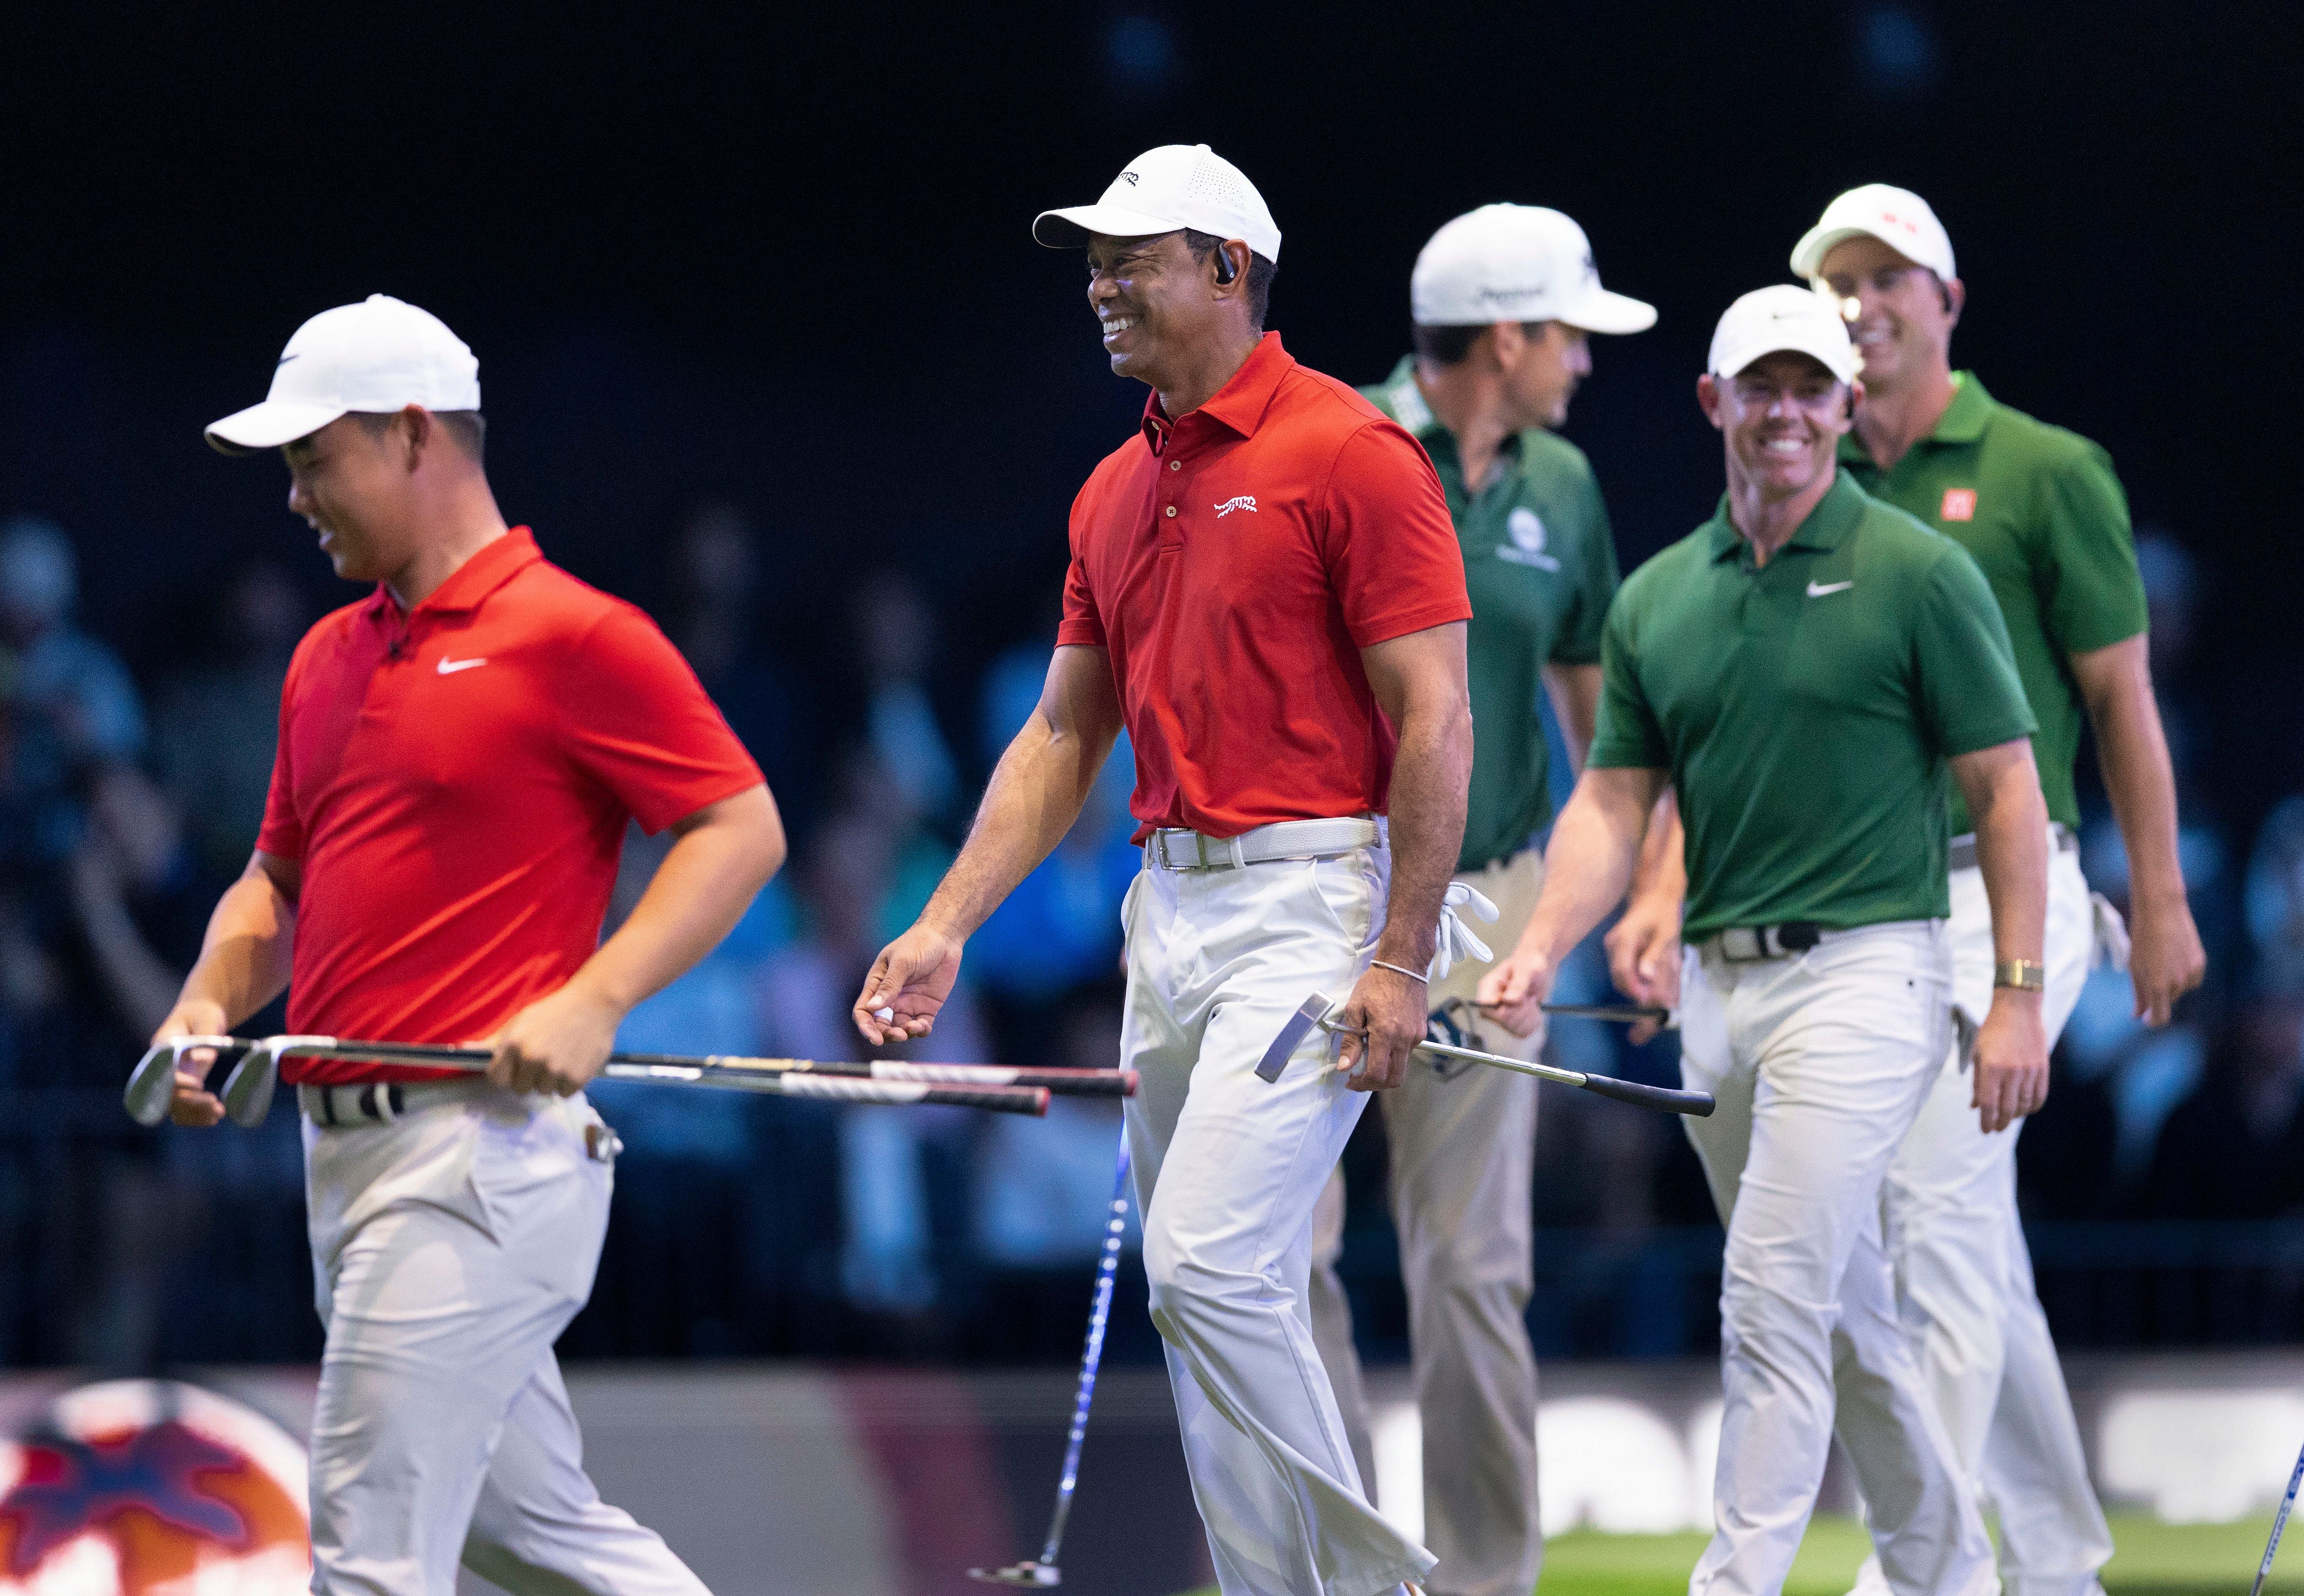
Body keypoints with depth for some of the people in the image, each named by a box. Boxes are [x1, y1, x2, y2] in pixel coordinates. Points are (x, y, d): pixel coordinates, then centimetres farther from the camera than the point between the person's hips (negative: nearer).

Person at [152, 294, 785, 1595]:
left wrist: (593, 1001, -20)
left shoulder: (572, 636, -7)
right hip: (345, 1148, 9)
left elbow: (744, 828, -9)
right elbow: (281, 879, 26)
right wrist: (212, 1000, 5)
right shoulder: (328, 659, 17)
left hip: (478, 1146, -9)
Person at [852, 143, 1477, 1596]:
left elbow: (1434, 719, -11)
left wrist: (1403, 960, -17)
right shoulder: (1118, 493, 15)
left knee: (1211, 1261, -17)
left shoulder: (1350, 457, -8)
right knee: (1218, 1287, 7)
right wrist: (948, 927, 10)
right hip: (1172, 901, 8)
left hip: (1313, 897, -8)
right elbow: (1066, 736, 19)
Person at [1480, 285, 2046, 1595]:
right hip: (1720, 984, 6)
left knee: (1775, 1304, -14)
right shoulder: (1658, 599, 10)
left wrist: (2018, 996, -10)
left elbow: (2007, 791, -5)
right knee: (1843, 1314, 13)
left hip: (1864, 971, -6)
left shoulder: (1920, 576, -6)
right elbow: (1613, 802, 9)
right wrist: (1543, 949, -8)